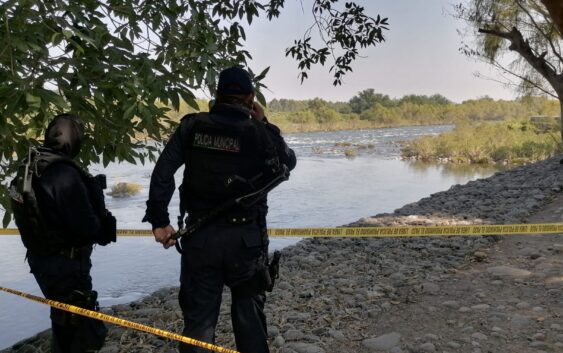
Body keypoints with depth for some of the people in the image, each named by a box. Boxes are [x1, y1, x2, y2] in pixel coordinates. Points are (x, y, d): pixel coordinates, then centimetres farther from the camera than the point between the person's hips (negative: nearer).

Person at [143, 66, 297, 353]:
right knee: (249, 313, 17)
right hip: (246, 238, 0)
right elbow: (289, 162, 14)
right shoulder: (260, 133, -5)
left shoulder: (192, 126, -1)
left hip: (200, 237, 1)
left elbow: (162, 173, -6)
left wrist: (159, 220, -1)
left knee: (199, 317, 10)